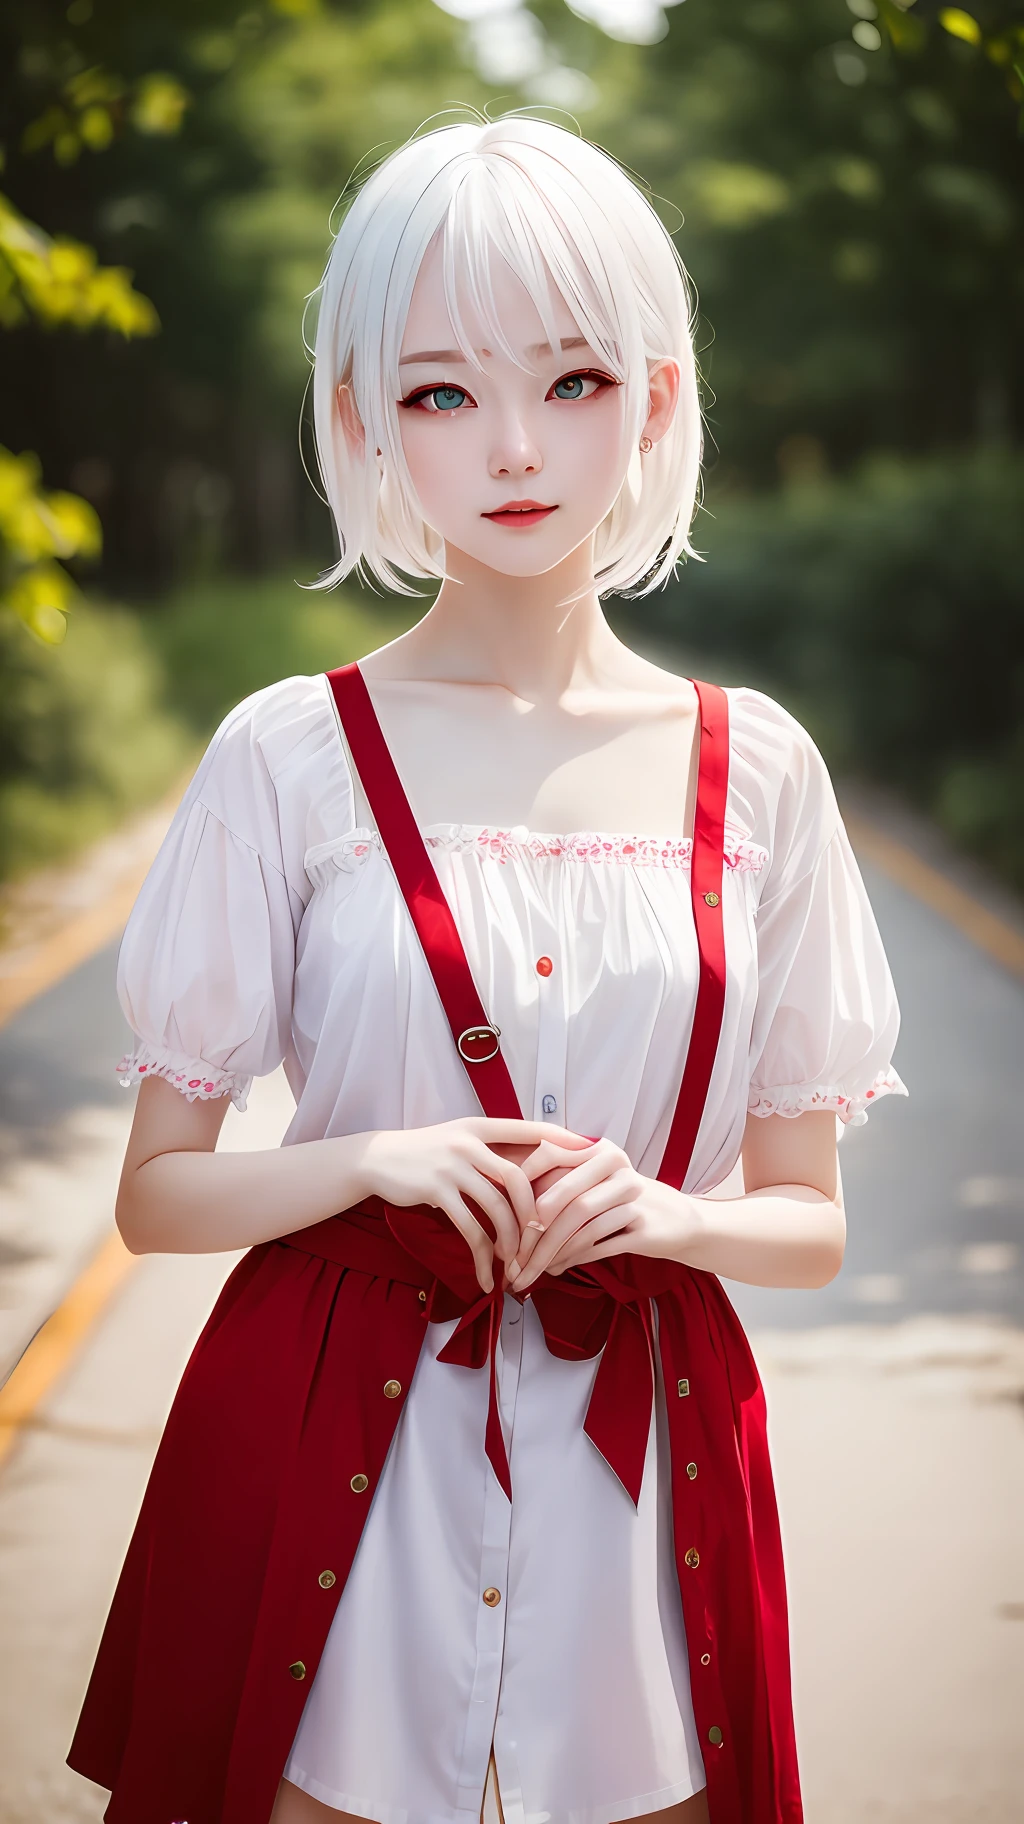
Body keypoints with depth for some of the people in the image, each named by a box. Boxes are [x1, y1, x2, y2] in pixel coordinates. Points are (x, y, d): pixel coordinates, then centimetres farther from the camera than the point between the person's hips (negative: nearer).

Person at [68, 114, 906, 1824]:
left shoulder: (753, 769, 1)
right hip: (332, 1443, -1)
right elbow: (156, 1195, 1)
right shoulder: (290, 758, -4)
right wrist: (374, 1162, -17)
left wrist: (659, 1212, -14)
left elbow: (808, 1221, 6)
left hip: (641, 1457, 2)